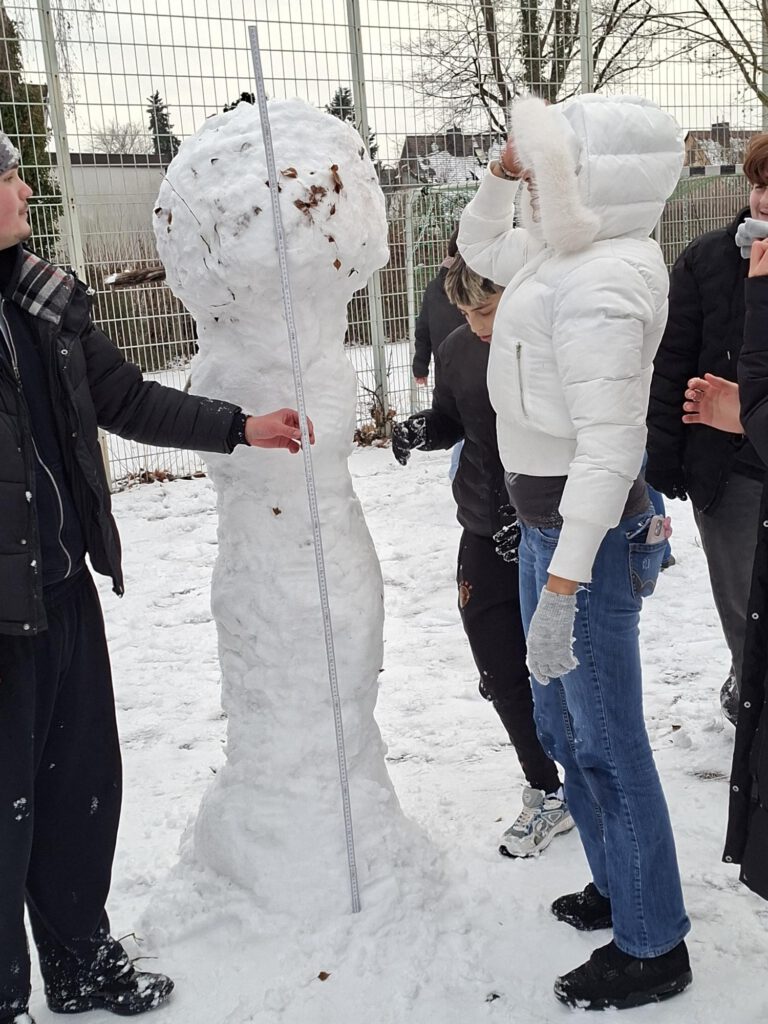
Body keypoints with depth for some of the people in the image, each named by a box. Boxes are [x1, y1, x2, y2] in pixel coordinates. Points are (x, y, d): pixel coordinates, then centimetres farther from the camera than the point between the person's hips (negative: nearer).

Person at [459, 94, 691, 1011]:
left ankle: (652, 950, 23)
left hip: (587, 531, -10)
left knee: (606, 740, 3)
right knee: (562, 723, 21)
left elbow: (609, 442, -26)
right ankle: (619, 890, 41)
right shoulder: (562, 251, 9)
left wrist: (561, 585, -26)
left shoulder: (599, 284, -21)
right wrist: (501, 176, 10)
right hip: (542, 522, 10)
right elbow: (478, 248, 28)